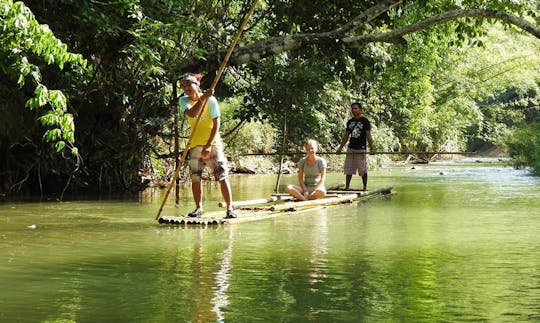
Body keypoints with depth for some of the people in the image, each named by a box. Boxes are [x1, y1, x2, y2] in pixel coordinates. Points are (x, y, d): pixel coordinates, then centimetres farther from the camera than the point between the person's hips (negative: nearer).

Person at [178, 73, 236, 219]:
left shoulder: (211, 100, -8)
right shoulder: (183, 101, 1)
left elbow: (216, 124, -10)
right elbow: (191, 114, -21)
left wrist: (208, 145, -16)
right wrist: (202, 98, -33)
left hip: (213, 143, -4)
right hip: (195, 145, 4)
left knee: (222, 176, -8)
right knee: (195, 178, 3)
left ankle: (230, 208, -7)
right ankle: (198, 208, 16)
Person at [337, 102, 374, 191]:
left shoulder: (365, 121, -2)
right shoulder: (350, 122, 13)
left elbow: (368, 135, -6)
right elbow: (346, 136, 17)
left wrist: (371, 148, -14)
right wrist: (340, 147, 14)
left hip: (361, 149, -5)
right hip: (351, 149, 5)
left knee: (363, 170, -1)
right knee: (348, 170, 5)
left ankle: (365, 187, 7)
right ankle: (347, 187, 11)